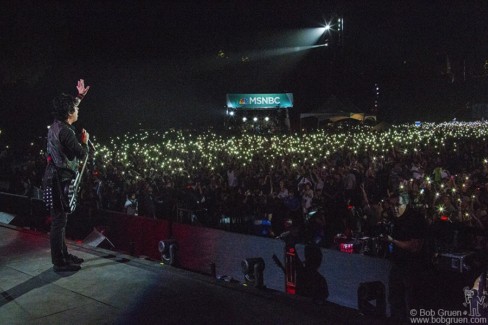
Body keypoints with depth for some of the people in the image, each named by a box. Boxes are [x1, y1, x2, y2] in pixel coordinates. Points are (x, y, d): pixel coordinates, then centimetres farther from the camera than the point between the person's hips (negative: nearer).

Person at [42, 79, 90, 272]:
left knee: (60, 220, 17)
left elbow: (68, 107, 31)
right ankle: (59, 263, 5)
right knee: (59, 221, -3)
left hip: (56, 178, 10)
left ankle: (63, 255, 28)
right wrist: (85, 141, 2)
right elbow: (81, 154, -17)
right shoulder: (65, 131, -19)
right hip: (60, 180, -10)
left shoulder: (56, 126, 11)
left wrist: (79, 96, 33)